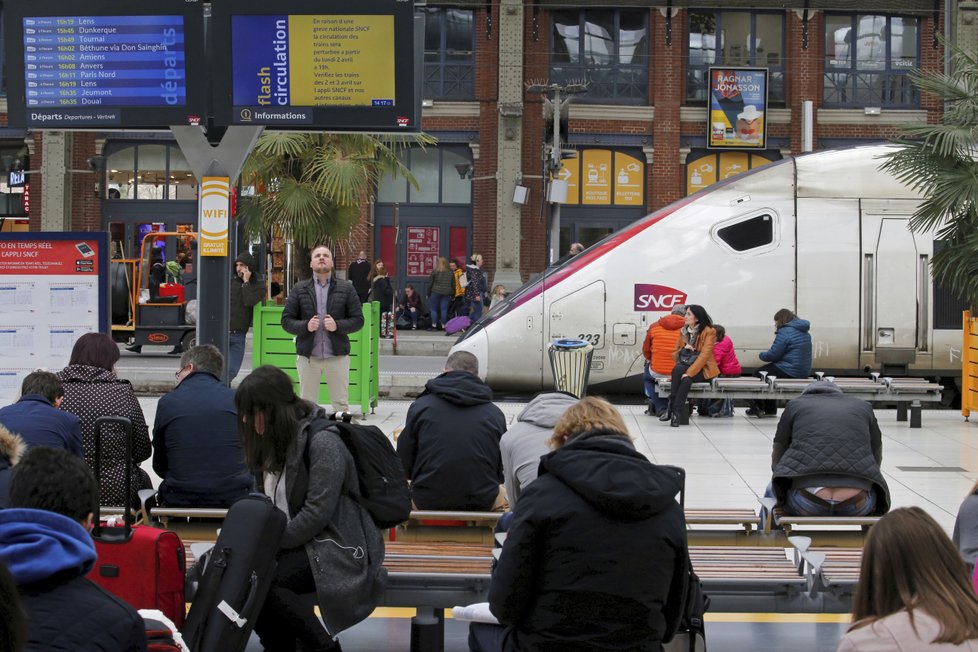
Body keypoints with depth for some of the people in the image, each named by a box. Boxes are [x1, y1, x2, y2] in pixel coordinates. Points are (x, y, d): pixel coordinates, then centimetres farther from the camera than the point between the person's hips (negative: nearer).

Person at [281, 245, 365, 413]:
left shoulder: (346, 288, 5)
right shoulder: (299, 289, 7)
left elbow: (358, 320, 2)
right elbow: (286, 320, 4)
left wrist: (337, 325, -14)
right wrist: (305, 326, -14)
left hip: (337, 356, -1)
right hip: (307, 356, 1)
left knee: (340, 405, 3)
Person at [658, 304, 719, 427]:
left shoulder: (709, 332, -6)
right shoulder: (683, 331, 13)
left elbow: (705, 355, -16)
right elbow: (675, 351, 15)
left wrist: (689, 372, -24)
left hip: (703, 369, -4)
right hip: (685, 365, 4)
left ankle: (672, 407, -32)